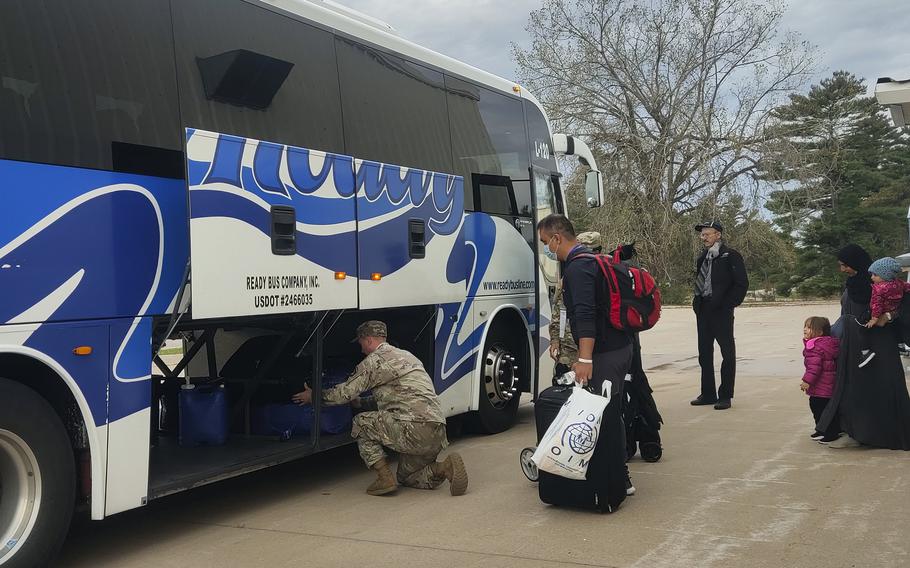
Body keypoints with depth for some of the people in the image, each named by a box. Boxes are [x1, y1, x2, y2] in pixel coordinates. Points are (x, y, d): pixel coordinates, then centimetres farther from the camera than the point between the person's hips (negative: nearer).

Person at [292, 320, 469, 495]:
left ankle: (385, 478, 2)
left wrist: (313, 396, 18)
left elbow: (344, 393, 2)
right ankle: (446, 467, -1)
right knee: (408, 478, 25)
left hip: (414, 427, -9)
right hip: (438, 435, 9)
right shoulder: (406, 356, 27)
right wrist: (361, 402, 43)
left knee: (361, 423, 11)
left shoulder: (374, 361, 0)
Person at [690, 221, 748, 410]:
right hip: (703, 310, 8)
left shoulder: (730, 256, -6)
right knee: (704, 353, 11)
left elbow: (742, 284, -9)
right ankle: (708, 394, 19)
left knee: (727, 353, 0)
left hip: (721, 311, -8)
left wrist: (727, 304, -14)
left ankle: (725, 395, 4)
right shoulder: (703, 258, 16)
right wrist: (697, 302, 8)